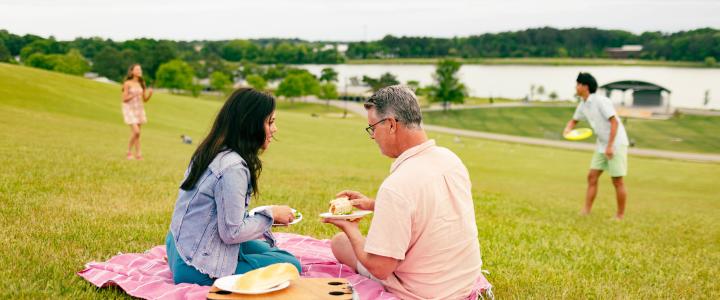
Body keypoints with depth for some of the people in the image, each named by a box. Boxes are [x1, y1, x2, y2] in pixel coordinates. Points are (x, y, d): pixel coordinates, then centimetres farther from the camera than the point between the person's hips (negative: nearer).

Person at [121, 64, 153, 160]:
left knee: (137, 133, 5)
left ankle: (138, 154, 8)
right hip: (129, 109, -5)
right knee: (136, 132, -15)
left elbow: (145, 99, 10)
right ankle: (129, 152, 2)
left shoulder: (141, 84, 7)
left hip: (139, 109, 5)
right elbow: (124, 99, -10)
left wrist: (150, 93, -8)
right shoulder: (127, 84, -8)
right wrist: (135, 94, -20)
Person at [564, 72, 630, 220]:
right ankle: (586, 211, 6)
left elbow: (614, 122, -22)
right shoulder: (583, 105, 6)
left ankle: (620, 216, 10)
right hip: (601, 145, 8)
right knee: (592, 177, 3)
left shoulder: (600, 101, -19)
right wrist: (568, 129, -1)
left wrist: (610, 146, -24)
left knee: (617, 181, -1)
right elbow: (574, 120, 22)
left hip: (616, 143, -8)